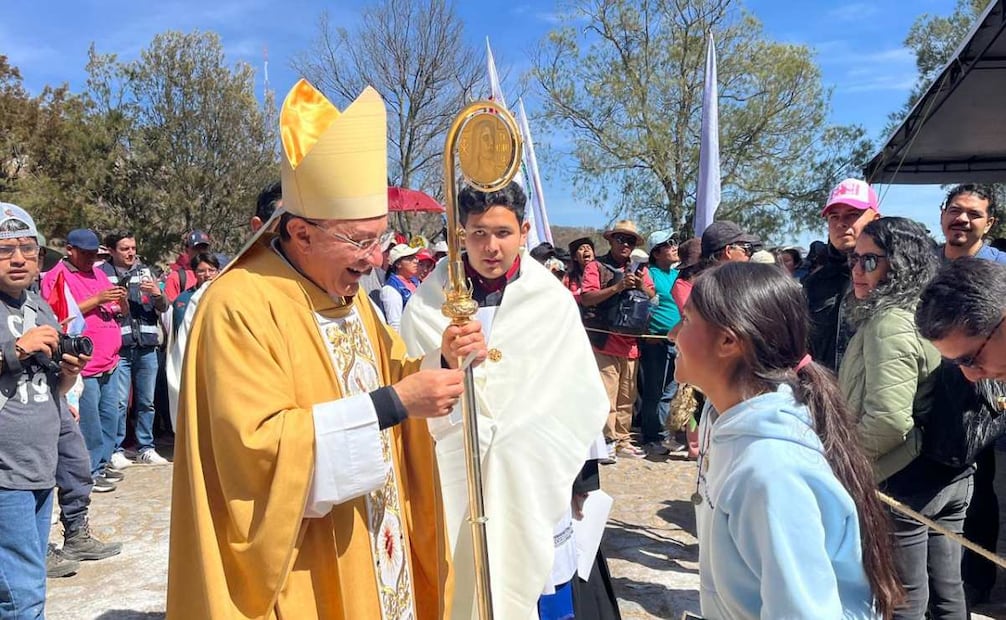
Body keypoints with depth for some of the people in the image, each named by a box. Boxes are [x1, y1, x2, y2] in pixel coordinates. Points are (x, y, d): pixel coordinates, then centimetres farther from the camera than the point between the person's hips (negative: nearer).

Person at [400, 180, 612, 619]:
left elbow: (579, 395, 4)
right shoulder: (426, 304, -4)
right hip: (451, 483, 0)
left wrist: (585, 477, 7)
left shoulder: (555, 302, -1)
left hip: (533, 483, 1)